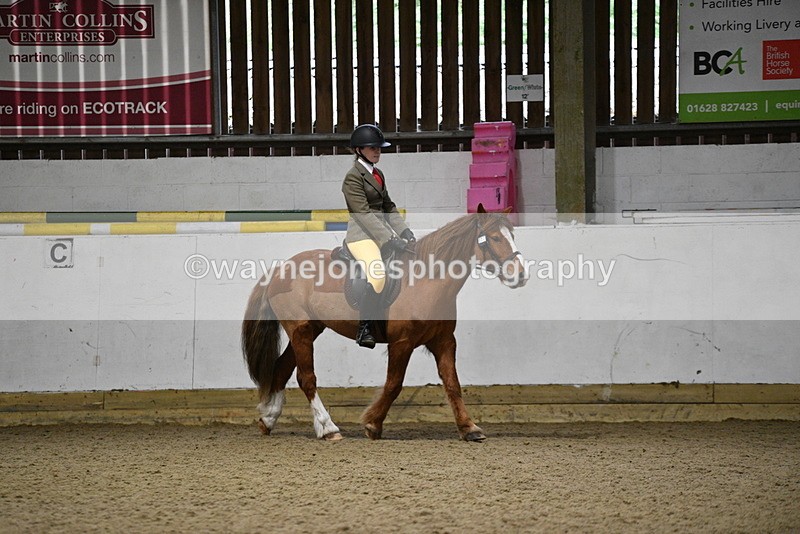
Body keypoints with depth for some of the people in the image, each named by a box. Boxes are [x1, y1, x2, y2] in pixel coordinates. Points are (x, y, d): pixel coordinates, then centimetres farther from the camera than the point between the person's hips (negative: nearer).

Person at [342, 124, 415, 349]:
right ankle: (363, 330, -24)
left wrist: (403, 231, 3)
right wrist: (388, 240, -23)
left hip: (383, 230, 9)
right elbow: (364, 214, -16)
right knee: (378, 273, -32)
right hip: (361, 234, -9)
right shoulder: (353, 177, -8)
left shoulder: (378, 175, 18)